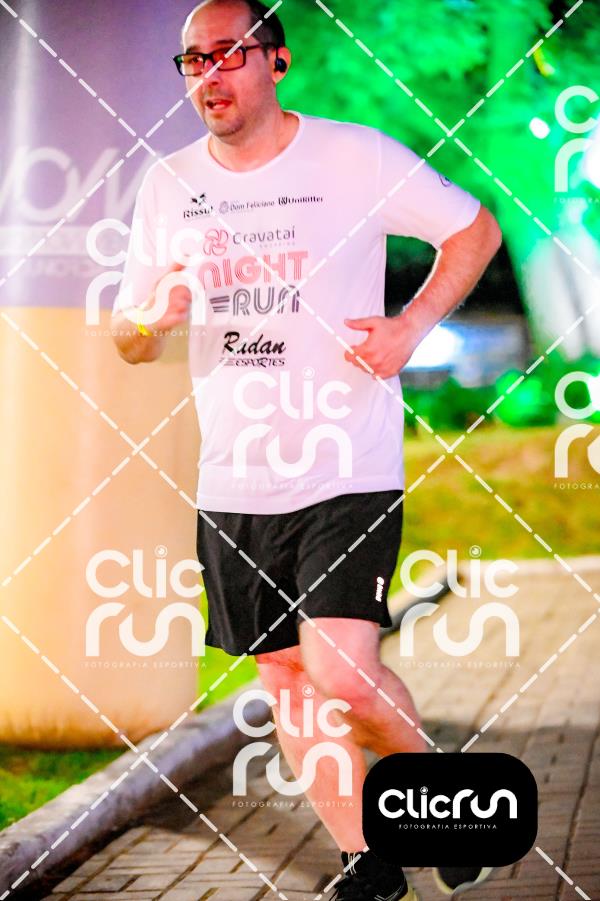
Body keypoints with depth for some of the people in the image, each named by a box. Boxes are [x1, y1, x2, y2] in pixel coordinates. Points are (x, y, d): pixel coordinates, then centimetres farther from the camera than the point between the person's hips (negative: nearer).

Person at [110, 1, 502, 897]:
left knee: (342, 674, -17)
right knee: (285, 676, 10)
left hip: (349, 472, -5)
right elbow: (128, 339, 11)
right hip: (232, 482, 5)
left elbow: (476, 228, 6)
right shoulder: (168, 185, 5)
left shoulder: (359, 158, -6)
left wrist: (411, 327, -8)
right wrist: (151, 316, -14)